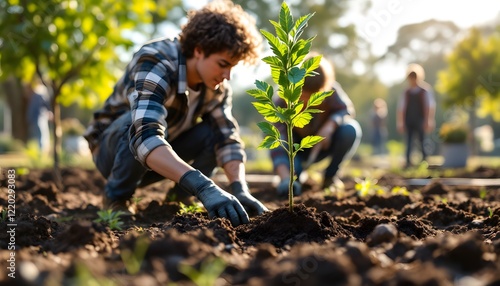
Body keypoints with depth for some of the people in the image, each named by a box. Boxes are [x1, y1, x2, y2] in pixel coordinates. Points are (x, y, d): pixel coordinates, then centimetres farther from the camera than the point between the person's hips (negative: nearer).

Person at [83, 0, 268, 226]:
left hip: (162, 151, 6)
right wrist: (203, 187, -61)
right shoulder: (154, 63, -34)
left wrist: (239, 189, -31)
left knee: (213, 131, -18)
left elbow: (227, 138, -12)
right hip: (113, 149, -5)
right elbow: (146, 138, -49)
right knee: (151, 120, -36)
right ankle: (116, 198, -14)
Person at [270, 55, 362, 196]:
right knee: (292, 170, -33)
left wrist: (330, 125, -40)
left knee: (351, 129, -29)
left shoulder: (330, 90, -25)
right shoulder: (281, 103, -32)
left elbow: (347, 110, -16)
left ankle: (331, 175, -6)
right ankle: (297, 170, 9)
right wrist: (286, 179, -54)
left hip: (323, 143, 2)